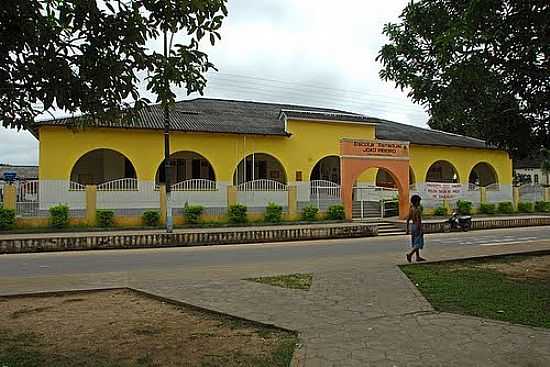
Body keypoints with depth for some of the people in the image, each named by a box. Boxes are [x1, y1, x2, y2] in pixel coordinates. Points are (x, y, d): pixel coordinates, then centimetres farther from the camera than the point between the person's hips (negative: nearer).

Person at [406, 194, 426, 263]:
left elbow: (408, 219, 9)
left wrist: (407, 229, 14)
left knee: (415, 243, 15)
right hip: (417, 226, -8)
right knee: (419, 243, -5)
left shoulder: (411, 209, 7)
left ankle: (418, 257, 21)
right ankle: (410, 254, -19)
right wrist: (421, 230, -21)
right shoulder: (418, 209, -17)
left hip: (412, 226, 9)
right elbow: (418, 220, -23)